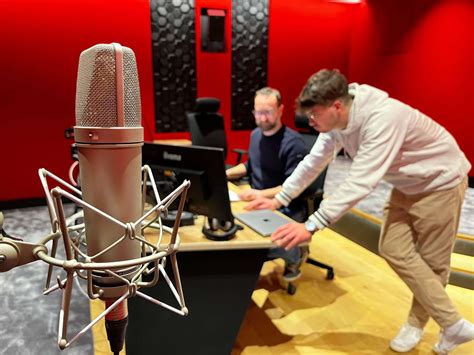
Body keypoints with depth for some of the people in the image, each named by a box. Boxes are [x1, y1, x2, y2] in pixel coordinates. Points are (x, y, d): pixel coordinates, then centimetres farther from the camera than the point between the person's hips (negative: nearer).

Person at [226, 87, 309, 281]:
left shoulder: (293, 142, -18)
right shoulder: (255, 134, 8)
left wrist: (261, 194, -32)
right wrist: (225, 174, 7)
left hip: (285, 208, -7)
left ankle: (296, 254, 7)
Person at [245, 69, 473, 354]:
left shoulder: (382, 118, -37)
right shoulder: (336, 120, -11)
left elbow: (361, 182, -43)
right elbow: (314, 162, -4)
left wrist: (311, 225, -45)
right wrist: (279, 199, -6)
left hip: (439, 182, -7)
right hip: (408, 185, 8)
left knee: (431, 261, 3)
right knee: (393, 250, 3)